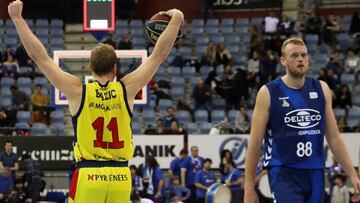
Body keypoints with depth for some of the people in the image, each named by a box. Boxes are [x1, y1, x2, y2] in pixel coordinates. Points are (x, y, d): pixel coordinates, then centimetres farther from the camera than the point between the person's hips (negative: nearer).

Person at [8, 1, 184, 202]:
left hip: (88, 176, -2)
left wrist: (18, 18, 4)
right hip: (120, 176, 2)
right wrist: (176, 20, 13)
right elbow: (159, 54, 6)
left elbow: (40, 56, -1)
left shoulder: (78, 91, -3)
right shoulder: (127, 89, 0)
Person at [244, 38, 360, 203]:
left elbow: (333, 137, 13)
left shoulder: (321, 89, 8)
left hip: (315, 174, 5)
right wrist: (249, 187, -4)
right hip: (283, 172, -5)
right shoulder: (269, 93, -4)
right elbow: (255, 143, -2)